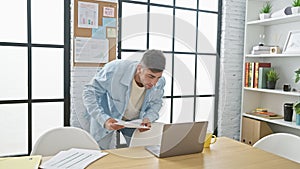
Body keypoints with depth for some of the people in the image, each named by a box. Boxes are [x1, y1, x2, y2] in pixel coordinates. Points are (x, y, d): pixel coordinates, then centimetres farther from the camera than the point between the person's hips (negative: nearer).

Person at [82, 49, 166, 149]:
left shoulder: (160, 82, -23)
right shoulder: (114, 69, -37)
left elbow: (156, 102, -1)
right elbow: (89, 93, -26)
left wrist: (148, 118, -22)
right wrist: (103, 120, -39)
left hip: (133, 121, 3)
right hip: (106, 116, -2)